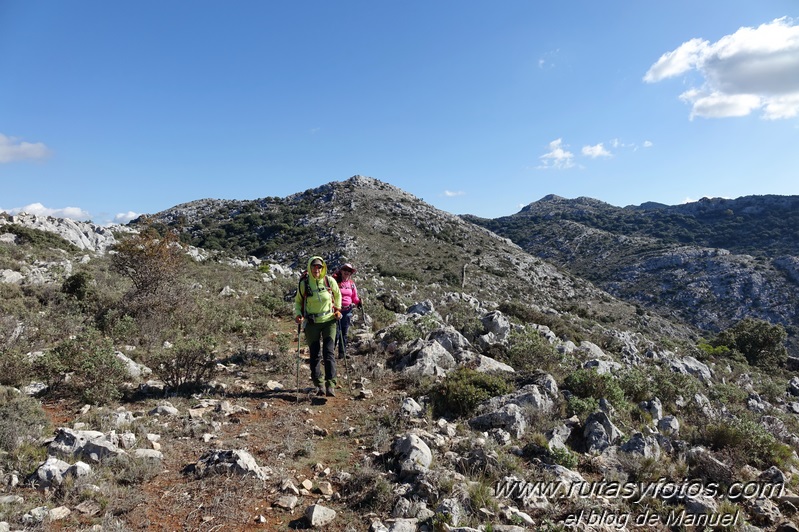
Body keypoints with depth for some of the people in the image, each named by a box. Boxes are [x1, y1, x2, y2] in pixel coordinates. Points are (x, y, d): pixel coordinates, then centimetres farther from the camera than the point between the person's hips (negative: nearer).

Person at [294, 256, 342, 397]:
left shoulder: (330, 281, -5)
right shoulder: (304, 283, -6)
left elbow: (337, 295, 15)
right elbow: (298, 301, 8)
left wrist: (337, 309, 5)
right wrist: (298, 314, -9)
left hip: (329, 321, 0)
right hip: (311, 323, 0)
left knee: (329, 352, -7)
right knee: (315, 355, 5)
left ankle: (330, 384, -6)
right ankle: (318, 385, 17)